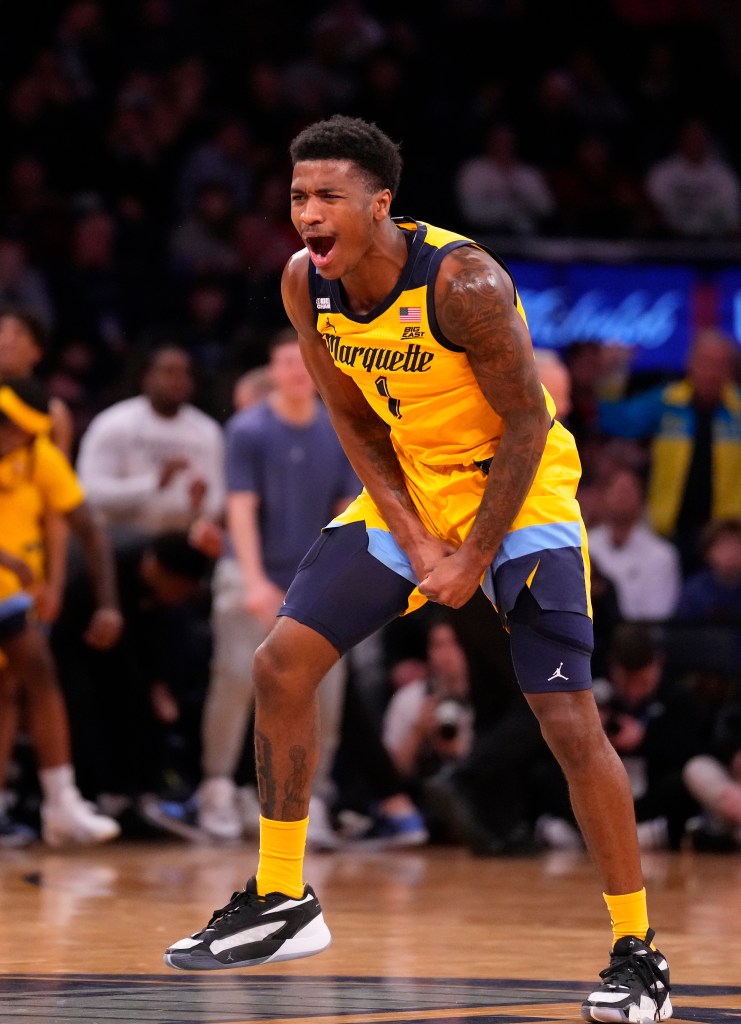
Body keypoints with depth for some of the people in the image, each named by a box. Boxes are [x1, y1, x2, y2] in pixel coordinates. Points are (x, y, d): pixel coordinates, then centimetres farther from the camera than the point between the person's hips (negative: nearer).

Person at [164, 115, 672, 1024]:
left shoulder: (464, 282, -28)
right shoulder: (305, 285, -9)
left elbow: (526, 423, -20)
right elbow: (353, 421, 2)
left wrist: (475, 557, -18)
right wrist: (415, 541, -8)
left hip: (517, 491, -6)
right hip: (407, 490, 6)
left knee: (569, 723, -14)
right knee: (281, 665, 0)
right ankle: (280, 901, 14)